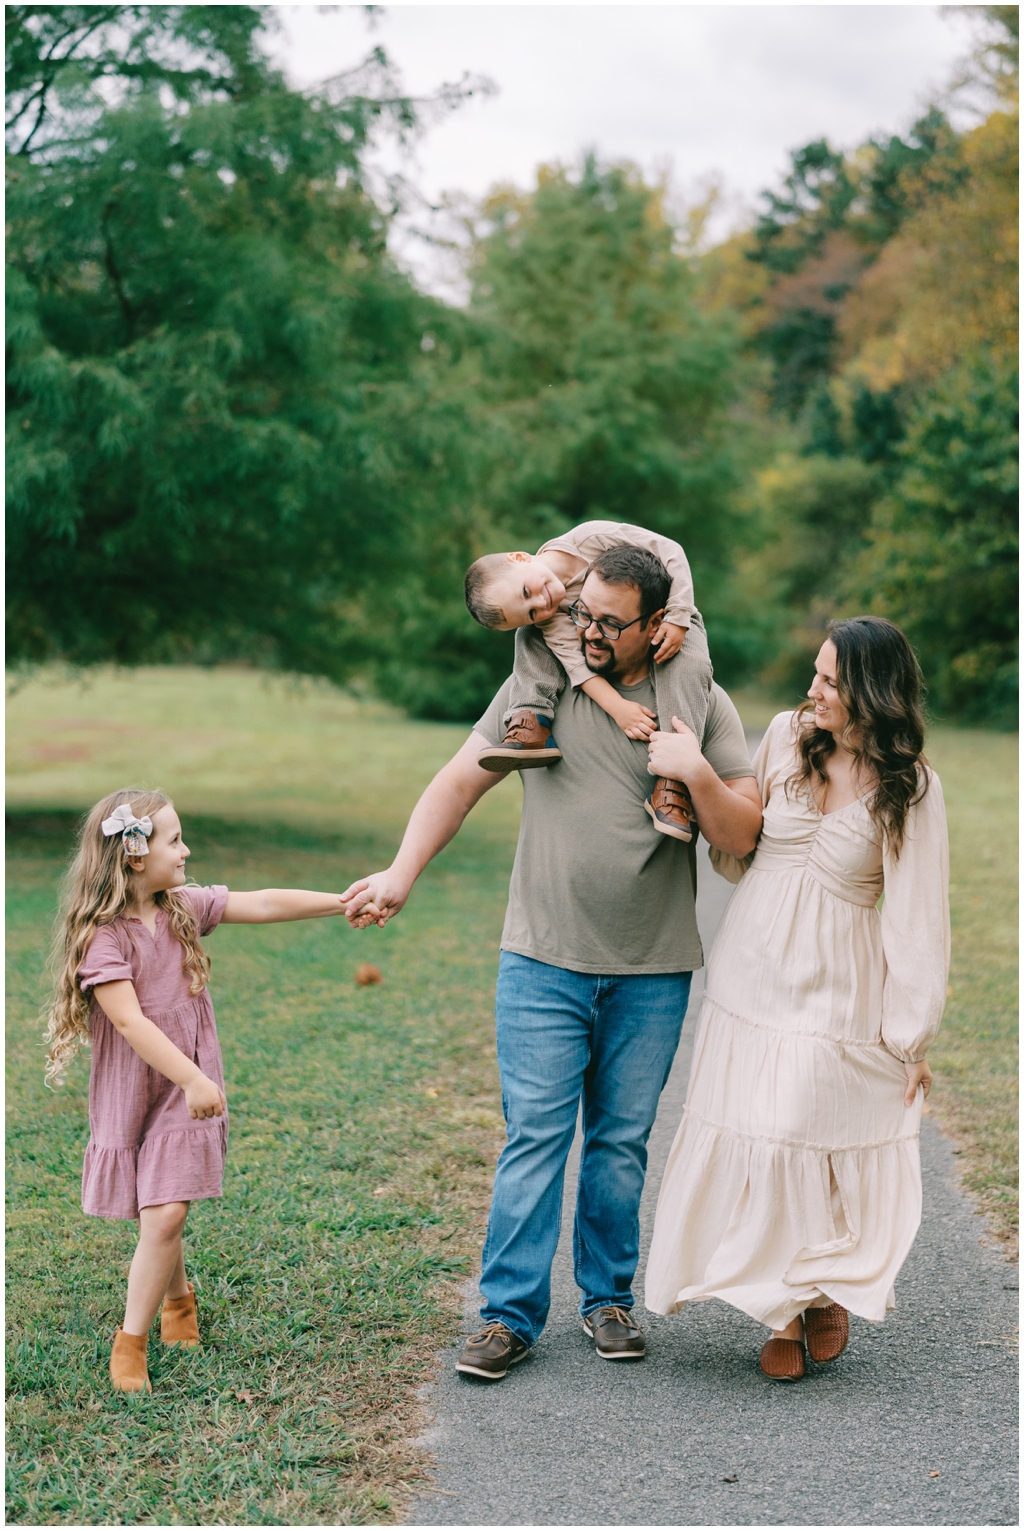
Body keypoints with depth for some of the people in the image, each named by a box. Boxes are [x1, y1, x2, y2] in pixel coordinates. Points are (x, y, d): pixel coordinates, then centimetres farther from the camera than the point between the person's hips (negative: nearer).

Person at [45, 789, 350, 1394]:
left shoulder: (185, 908, 1)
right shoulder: (104, 935, -17)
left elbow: (264, 905, -1)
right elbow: (130, 1019, -23)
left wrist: (344, 901, -7)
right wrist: (192, 1079, -27)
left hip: (187, 1092, 3)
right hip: (132, 1095, -3)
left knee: (165, 1215, -7)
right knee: (161, 1219, 6)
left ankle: (132, 1340, 8)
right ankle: (178, 1295, 37)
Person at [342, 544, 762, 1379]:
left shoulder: (702, 707, 1)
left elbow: (743, 836, -2)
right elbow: (461, 781, 3)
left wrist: (698, 775, -20)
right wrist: (401, 873, -8)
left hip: (652, 973, 1)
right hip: (544, 963, 0)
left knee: (622, 1142, 10)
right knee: (534, 1136, -3)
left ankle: (609, 1297, 25)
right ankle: (510, 1314, 5)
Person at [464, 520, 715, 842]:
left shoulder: (589, 539, -29)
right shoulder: (549, 619, -19)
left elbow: (669, 551, -26)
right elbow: (578, 661, -30)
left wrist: (678, 617, -31)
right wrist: (616, 707, -43)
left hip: (667, 625, -3)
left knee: (688, 667, -36)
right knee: (532, 637, -14)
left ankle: (672, 780, -41)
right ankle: (532, 724, -29)